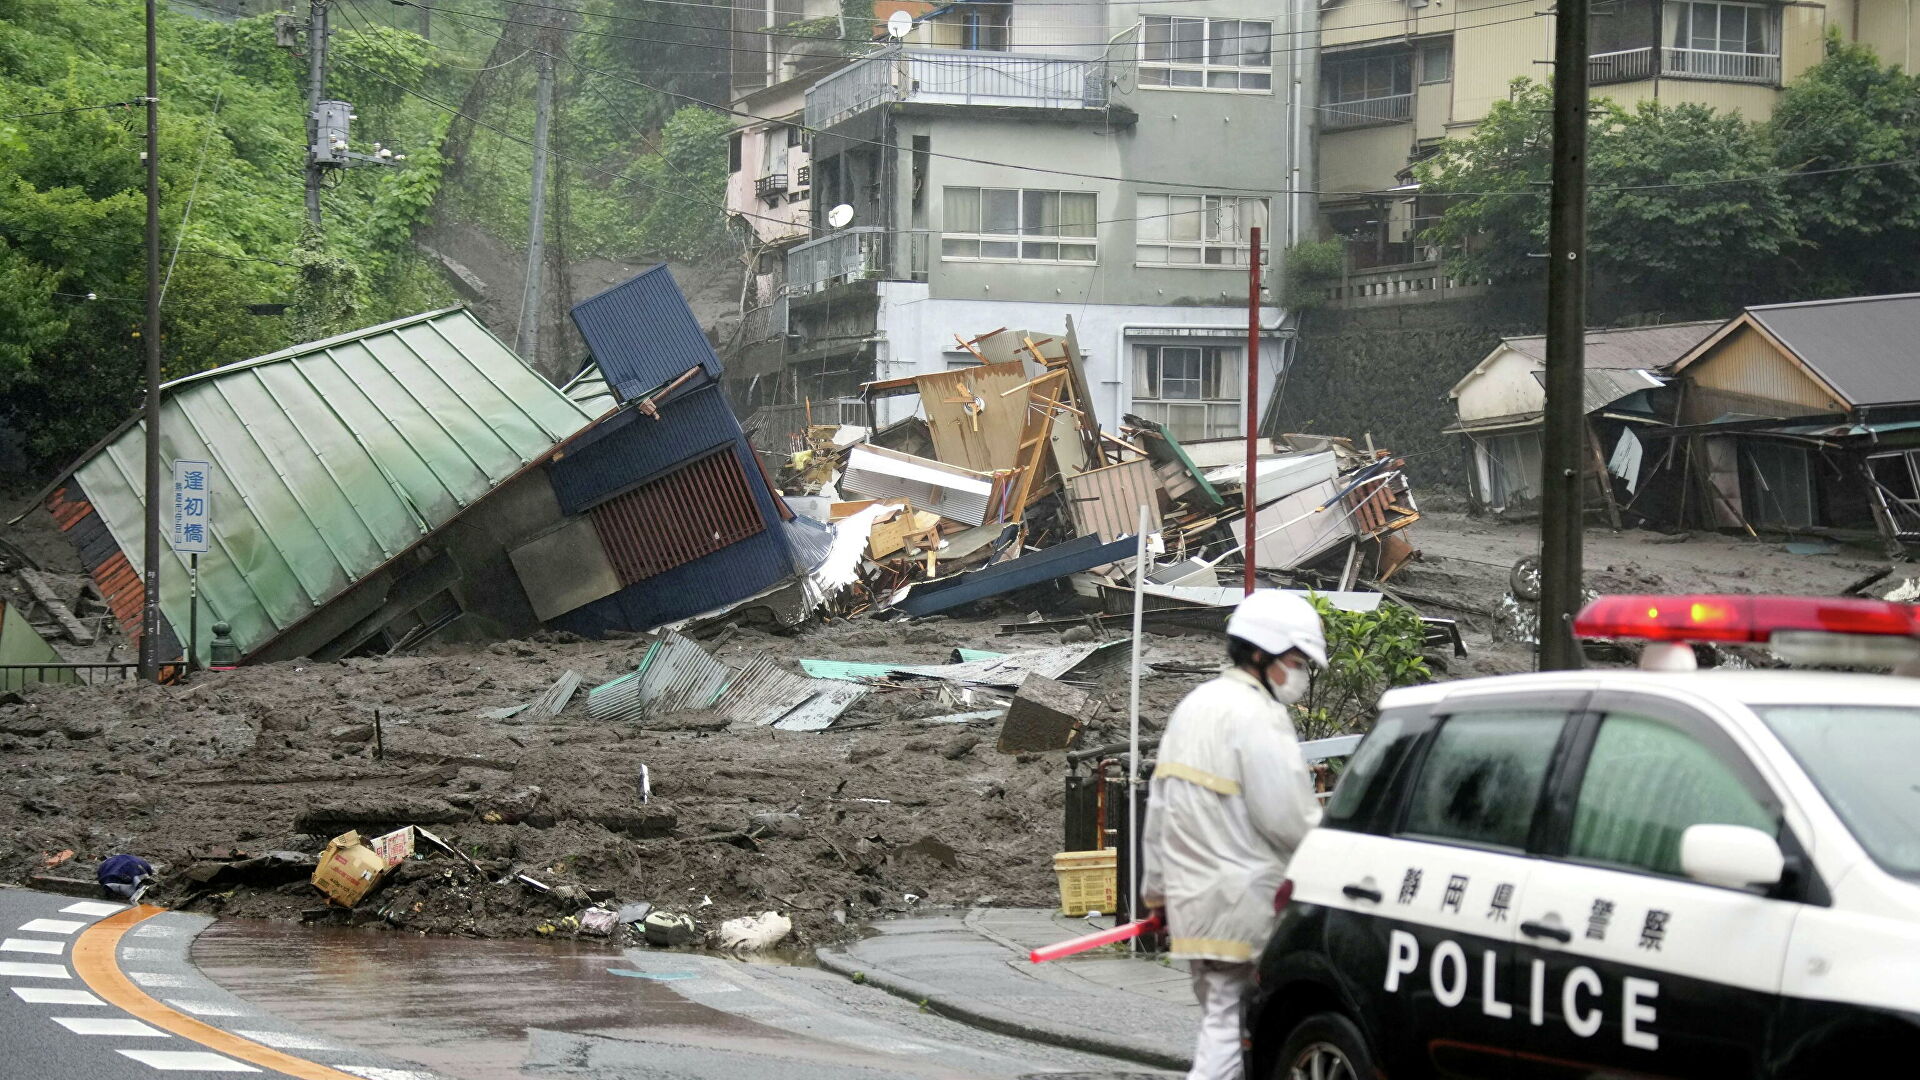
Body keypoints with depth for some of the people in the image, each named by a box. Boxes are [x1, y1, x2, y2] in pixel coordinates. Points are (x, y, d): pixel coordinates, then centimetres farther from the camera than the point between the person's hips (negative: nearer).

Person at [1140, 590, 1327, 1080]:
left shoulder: (1192, 707, 17)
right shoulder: (1257, 714, -13)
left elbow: (1158, 808, 22)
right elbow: (1287, 818, -18)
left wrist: (1156, 889, 28)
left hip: (1191, 901, 9)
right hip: (1244, 909, -9)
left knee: (1218, 1019, 15)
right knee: (1231, 1026, -7)